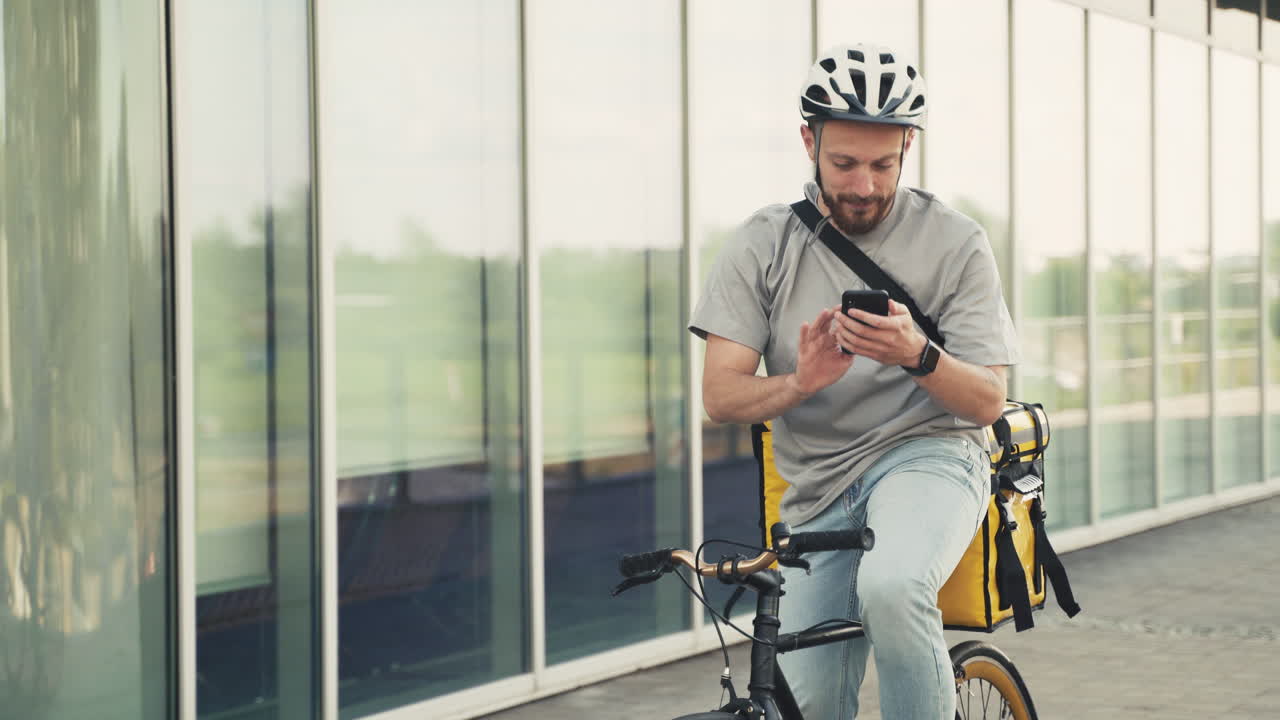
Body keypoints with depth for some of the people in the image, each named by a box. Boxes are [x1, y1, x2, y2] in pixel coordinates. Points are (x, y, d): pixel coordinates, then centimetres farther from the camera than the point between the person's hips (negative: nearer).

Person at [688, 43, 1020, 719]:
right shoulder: (763, 245, 1)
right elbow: (720, 395, -4)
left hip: (928, 457, -3)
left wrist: (918, 356, -26)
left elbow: (988, 400, -5)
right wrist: (800, 382, -25)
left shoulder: (956, 243, -3)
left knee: (891, 590, -36)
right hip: (817, 492, 3)